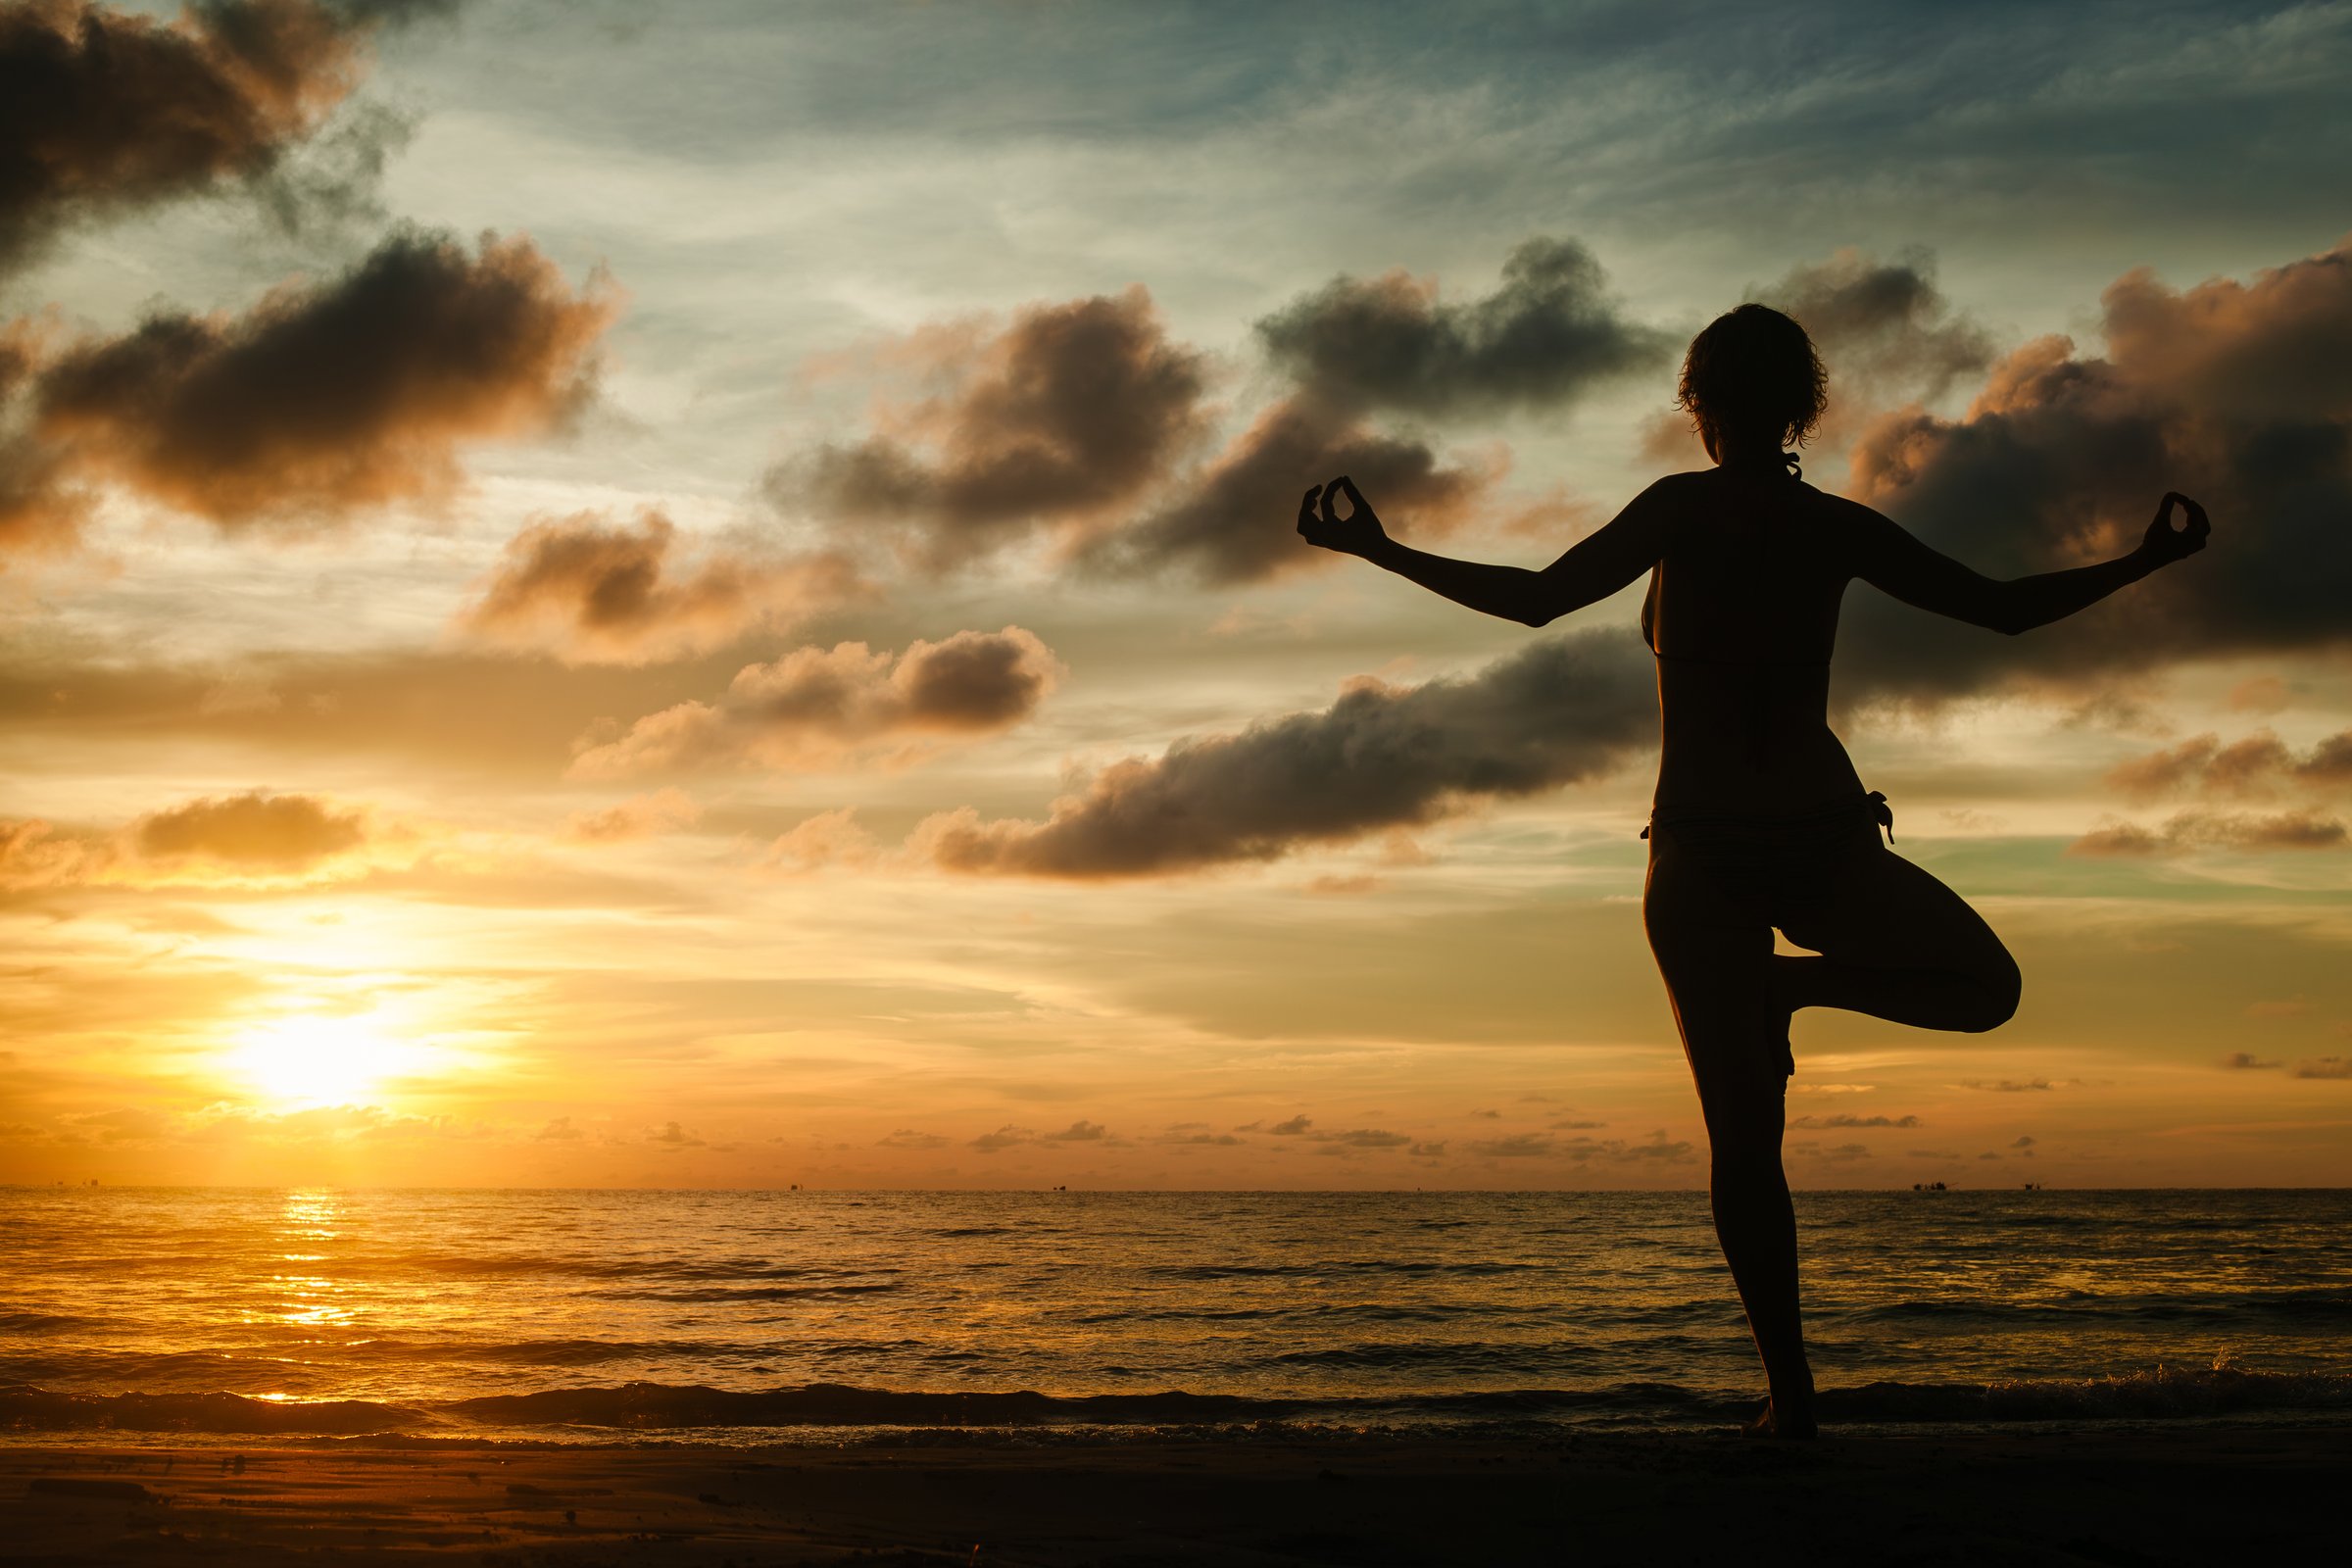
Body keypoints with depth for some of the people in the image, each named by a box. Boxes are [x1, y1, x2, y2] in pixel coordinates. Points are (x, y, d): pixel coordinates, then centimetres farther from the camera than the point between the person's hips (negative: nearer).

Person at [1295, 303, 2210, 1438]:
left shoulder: (1681, 511, -6)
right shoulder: (1838, 528, 2)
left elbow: (1535, 600, -12)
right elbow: (2004, 608, 8)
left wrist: (1378, 551, -5)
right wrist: (2143, 563, 23)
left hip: (1701, 853, -1)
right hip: (1826, 841, 1)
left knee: (1742, 1137, 2)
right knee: (1985, 984, 25)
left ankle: (1790, 1388, -4)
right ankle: (1799, 981, 2)